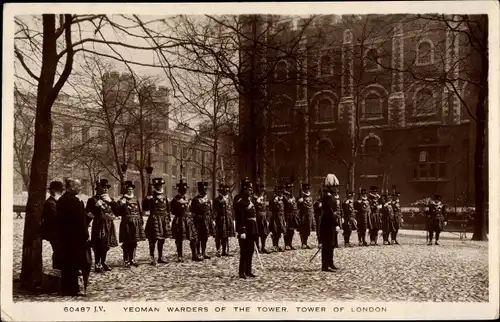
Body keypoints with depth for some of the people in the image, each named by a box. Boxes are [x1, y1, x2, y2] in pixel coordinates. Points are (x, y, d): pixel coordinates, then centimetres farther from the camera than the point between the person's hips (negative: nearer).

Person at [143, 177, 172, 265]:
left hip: (164, 219, 6)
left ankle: (160, 257, 23)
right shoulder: (151, 196, -7)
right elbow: (145, 208, -14)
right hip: (154, 219, -6)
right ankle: (152, 258, 2)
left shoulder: (164, 196, 11)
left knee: (162, 239, 12)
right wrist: (148, 200, -29)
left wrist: (168, 217, 16)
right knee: (153, 239, -4)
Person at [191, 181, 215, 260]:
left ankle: (204, 253, 21)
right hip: (199, 221, -6)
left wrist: (212, 220, 12)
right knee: (199, 238, -2)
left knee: (205, 238, 12)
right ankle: (199, 254, 4)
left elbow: (210, 210, 17)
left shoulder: (207, 198, 13)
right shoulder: (195, 200, -6)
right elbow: (193, 212, -7)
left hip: (207, 220, 6)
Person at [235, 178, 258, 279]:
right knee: (244, 251, -5)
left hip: (251, 230, 10)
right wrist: (242, 231, -23)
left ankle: (248, 271, 20)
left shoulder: (249, 201, 17)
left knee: (250, 251, 13)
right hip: (246, 231, -10)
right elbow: (240, 218, -19)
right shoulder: (241, 202, -13)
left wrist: (255, 231, 20)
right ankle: (242, 272, 0)